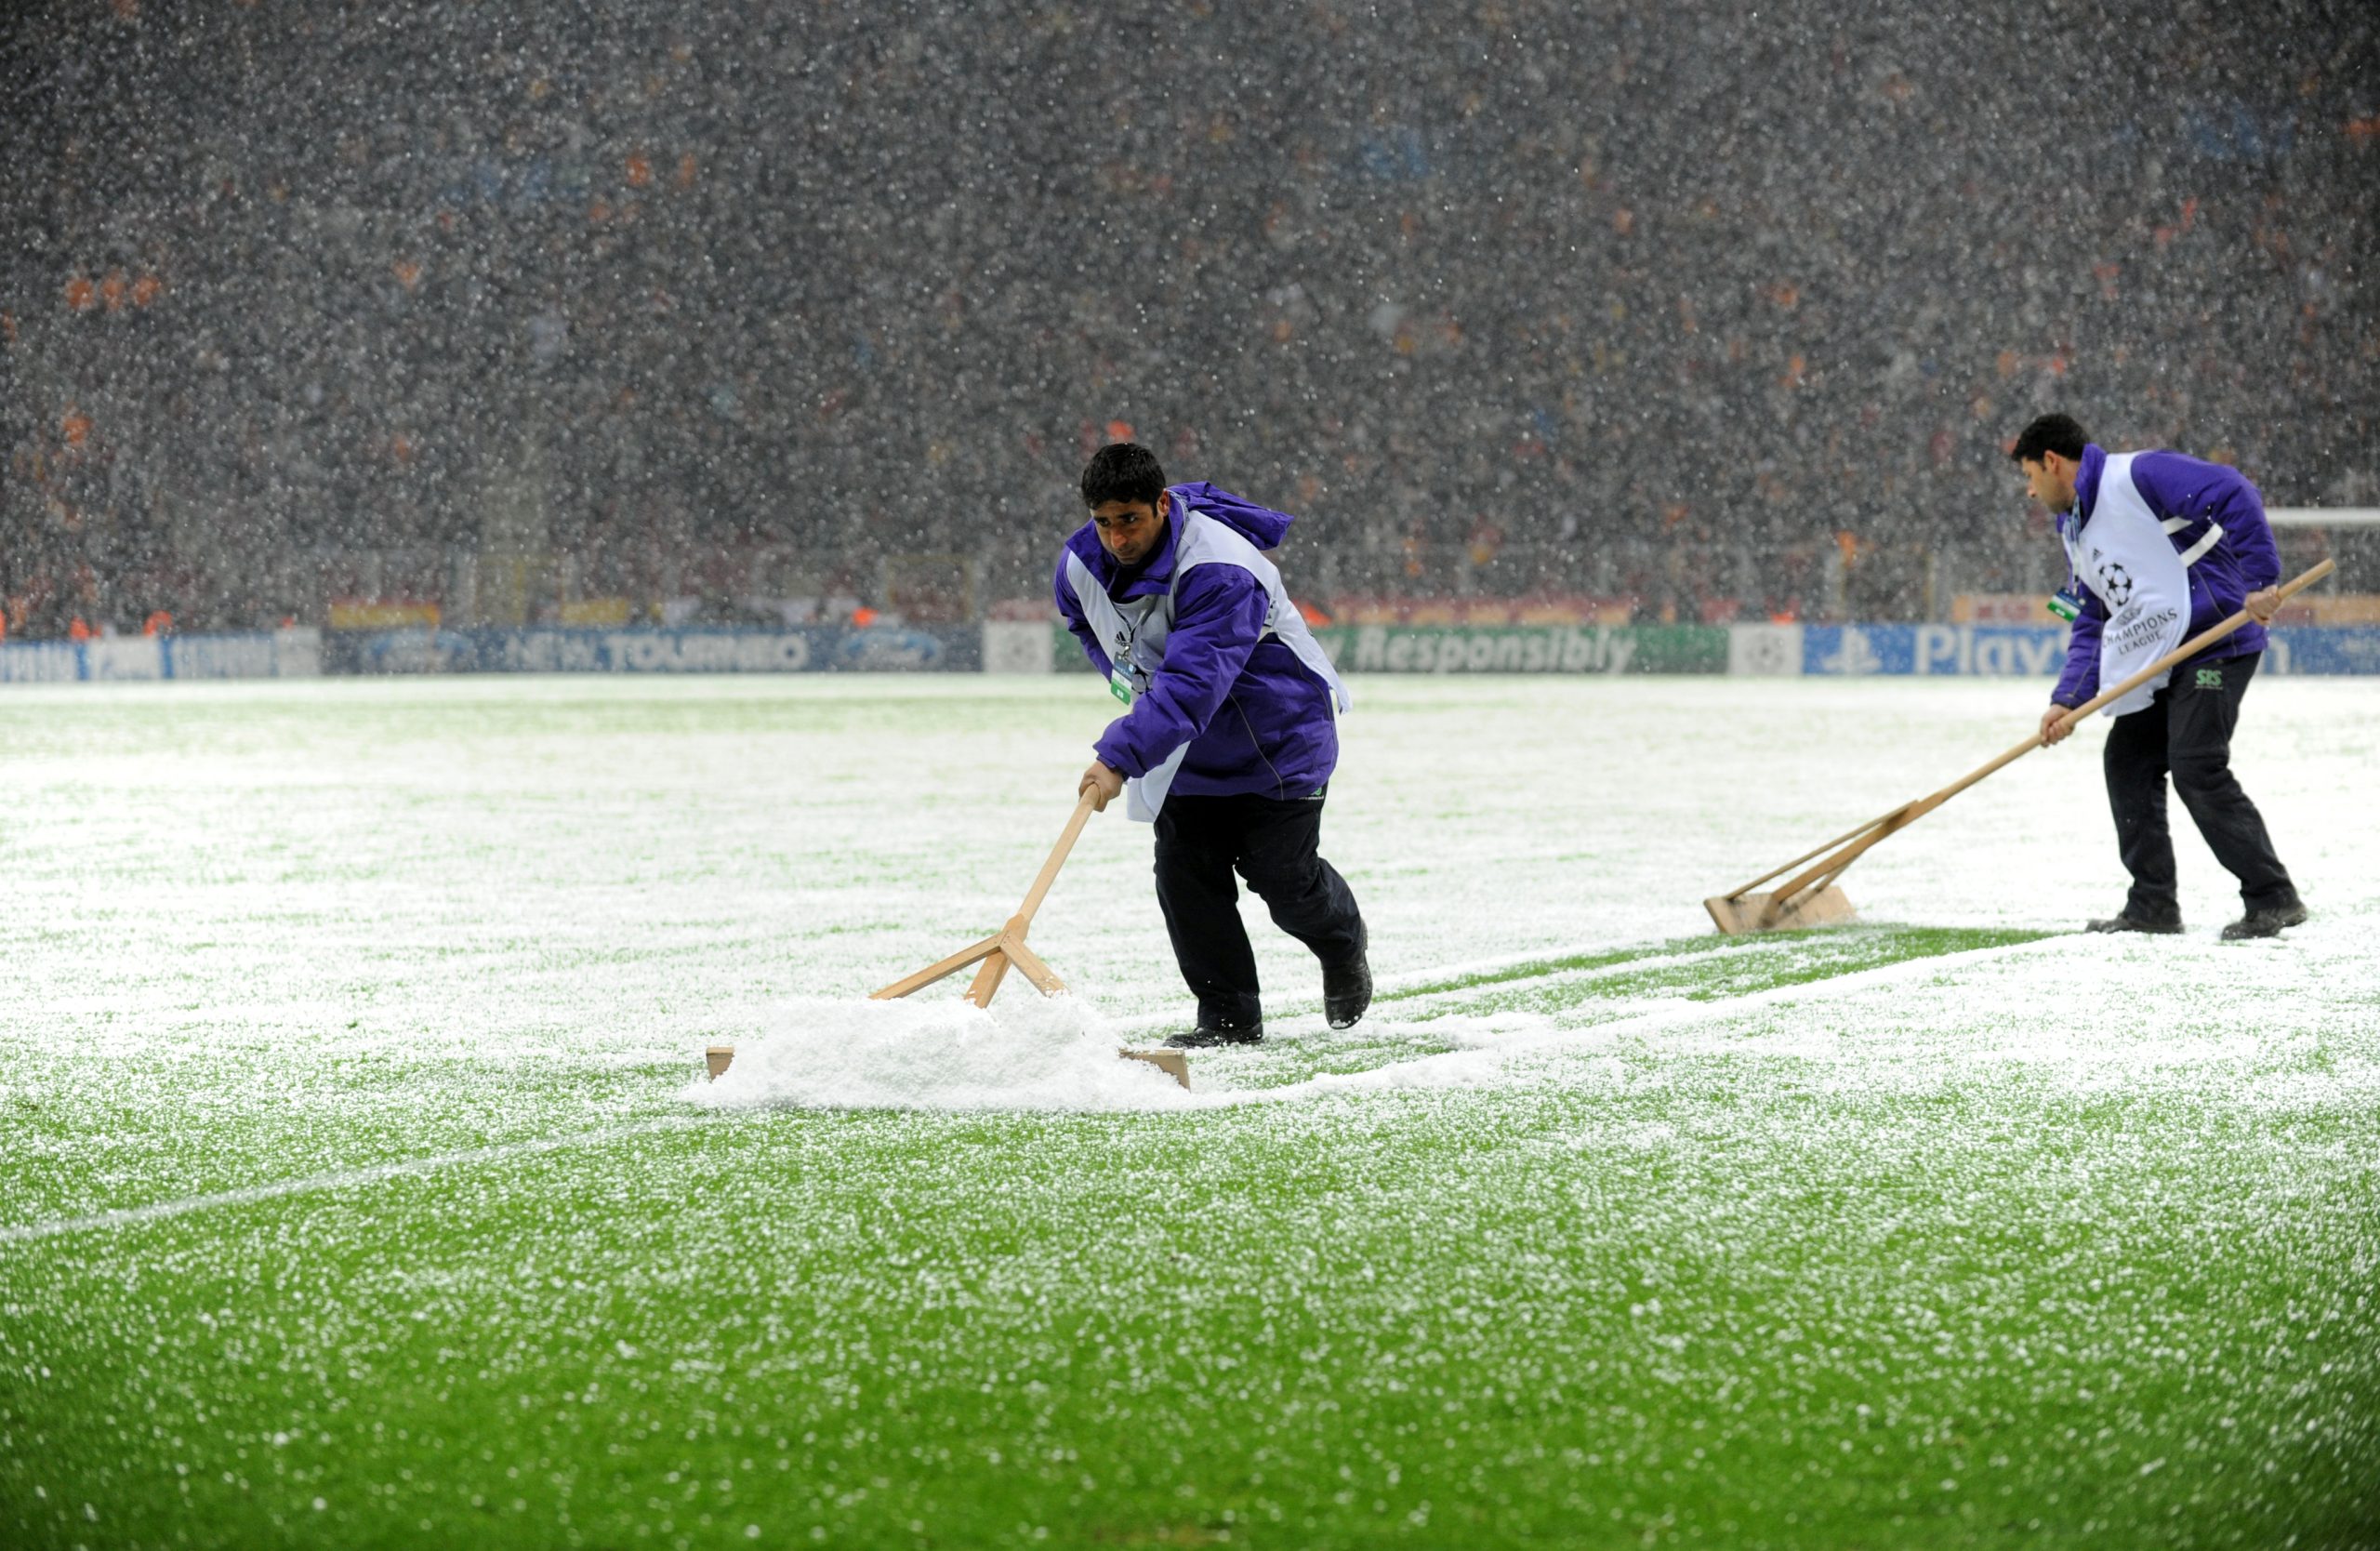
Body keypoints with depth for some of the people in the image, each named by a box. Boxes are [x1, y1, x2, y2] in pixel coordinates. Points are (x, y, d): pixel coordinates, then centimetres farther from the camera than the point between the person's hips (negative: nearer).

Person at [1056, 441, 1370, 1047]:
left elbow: (1190, 685, -45)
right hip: (1187, 747, 6)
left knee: (1281, 874, -1)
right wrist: (1118, 668, -2)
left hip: (1275, 732, -6)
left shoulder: (1220, 573, -35)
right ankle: (1229, 1017, 5)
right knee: (1184, 872, -5)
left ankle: (1343, 942, 33)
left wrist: (1119, 757, -53)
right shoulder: (1081, 564, -10)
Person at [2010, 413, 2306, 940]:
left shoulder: (2136, 477, -12)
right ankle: (2152, 905, 15)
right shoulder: (2076, 531, 18)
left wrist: (2259, 579, -25)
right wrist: (2068, 700, 4)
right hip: (2156, 662, 10)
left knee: (2197, 769, -16)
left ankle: (2273, 899, -12)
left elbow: (2233, 495, -21)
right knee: (2127, 763, 8)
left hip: (2214, 642, -10)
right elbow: (2092, 624, 18)